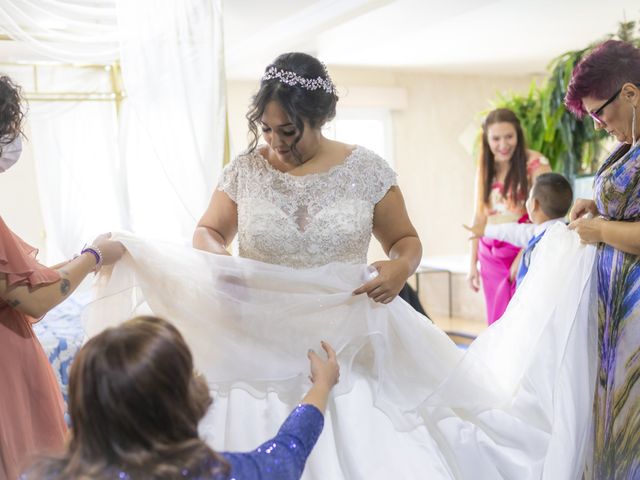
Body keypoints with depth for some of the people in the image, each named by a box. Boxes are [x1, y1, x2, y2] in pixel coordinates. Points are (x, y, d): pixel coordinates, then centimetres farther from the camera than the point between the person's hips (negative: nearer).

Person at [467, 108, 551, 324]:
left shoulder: (536, 164, -7)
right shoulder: (485, 169, 11)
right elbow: (479, 216, 12)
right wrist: (473, 263, 11)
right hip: (490, 255, 5)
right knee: (496, 323, 7)